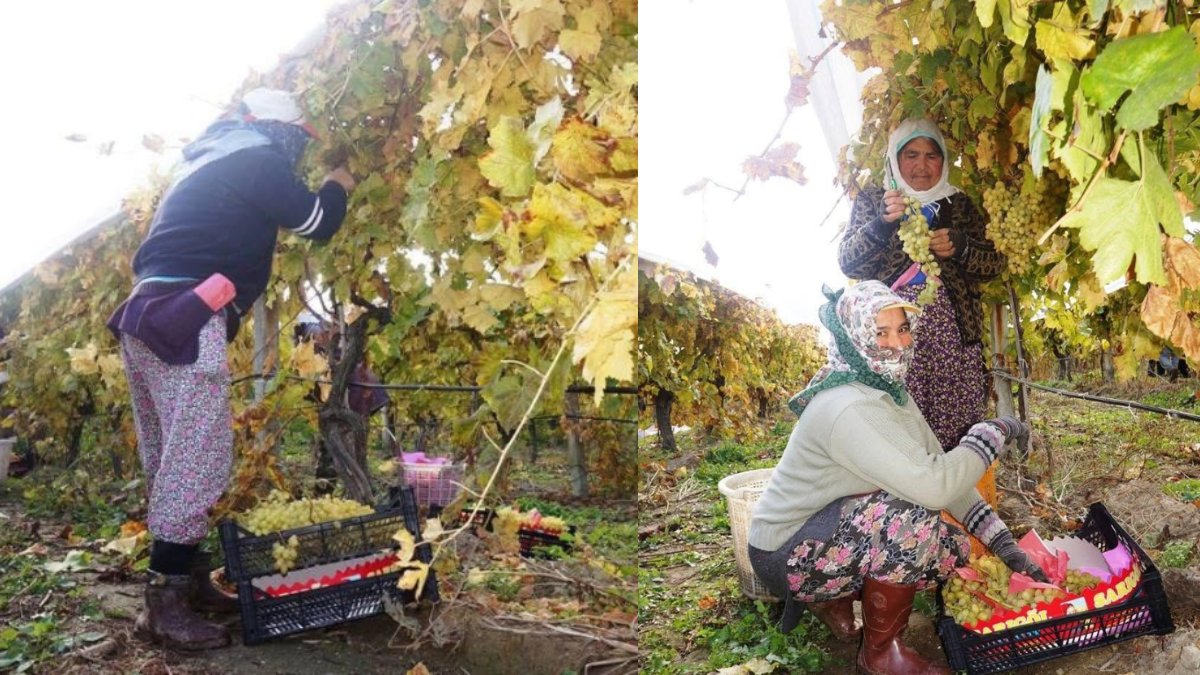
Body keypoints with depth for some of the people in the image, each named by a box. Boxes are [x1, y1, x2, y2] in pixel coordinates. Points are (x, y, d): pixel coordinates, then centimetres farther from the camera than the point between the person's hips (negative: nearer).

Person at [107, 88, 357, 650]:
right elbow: (316, 223, 0)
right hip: (184, 323, -10)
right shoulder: (254, 157, -2)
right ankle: (165, 605, -7)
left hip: (150, 317, 10)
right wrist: (337, 187, 20)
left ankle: (186, 581, 20)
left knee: (172, 459, 12)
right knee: (200, 458, -10)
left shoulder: (212, 157, 25)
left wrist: (318, 191, 33)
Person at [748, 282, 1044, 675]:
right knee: (911, 523, -29)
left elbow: (943, 472, 4)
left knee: (955, 552, 3)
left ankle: (833, 597, 15)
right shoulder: (849, 408, -28)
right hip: (786, 554, -9)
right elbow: (932, 486, -35)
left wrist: (1003, 543, -2)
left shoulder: (891, 392, 3)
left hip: (832, 526, 9)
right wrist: (992, 433, -19)